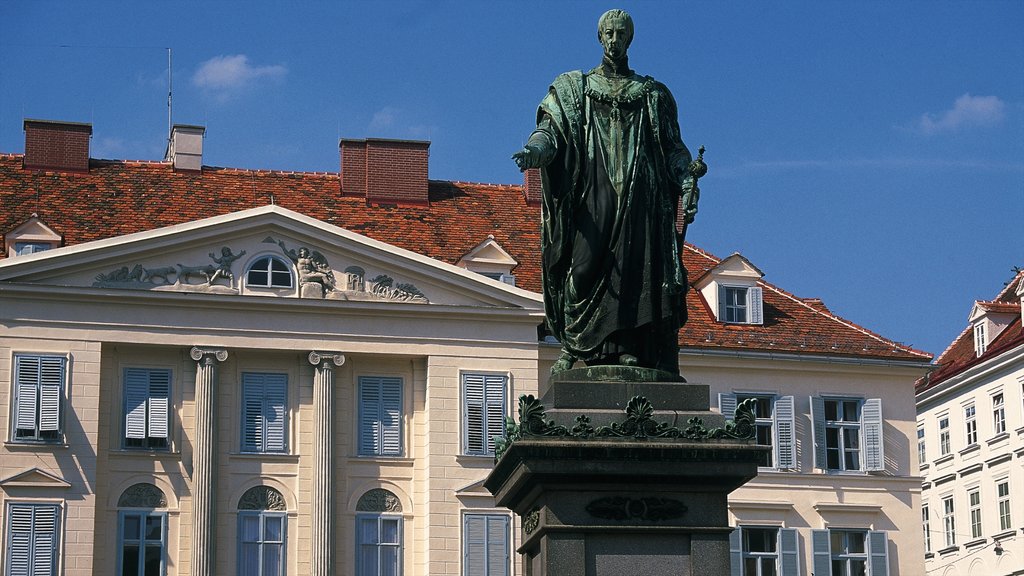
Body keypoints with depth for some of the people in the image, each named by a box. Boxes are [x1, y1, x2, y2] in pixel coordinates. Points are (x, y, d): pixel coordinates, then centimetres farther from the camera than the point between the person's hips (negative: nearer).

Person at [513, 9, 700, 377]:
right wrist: (533, 150, -22)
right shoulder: (574, 89, 15)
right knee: (583, 264, -11)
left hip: (639, 193, 1)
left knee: (634, 267, -9)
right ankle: (572, 347, -10)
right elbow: (550, 127, 1)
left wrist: (687, 183, -2)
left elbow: (674, 147, 14)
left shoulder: (653, 95, 18)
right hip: (593, 191, -1)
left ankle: (628, 348, -12)